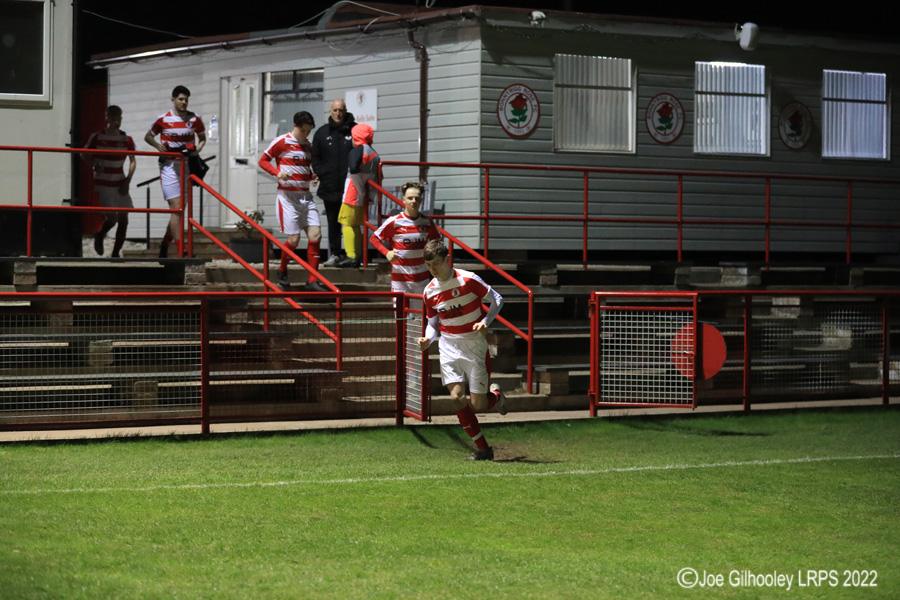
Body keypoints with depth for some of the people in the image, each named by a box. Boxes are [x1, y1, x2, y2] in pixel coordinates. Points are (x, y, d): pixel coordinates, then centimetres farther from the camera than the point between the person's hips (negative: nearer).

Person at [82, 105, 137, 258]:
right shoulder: (97, 137, -5)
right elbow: (84, 154, 6)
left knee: (123, 219, 0)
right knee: (112, 218, -13)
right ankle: (99, 235, 21)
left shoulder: (126, 139, 1)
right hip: (103, 184, -3)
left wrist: (127, 181, -3)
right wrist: (94, 165, -14)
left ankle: (116, 253, 13)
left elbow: (132, 161, 9)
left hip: (120, 184, 3)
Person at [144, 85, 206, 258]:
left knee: (179, 209, 7)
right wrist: (157, 145, -10)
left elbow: (202, 138, 19)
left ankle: (164, 248, 22)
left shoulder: (194, 119, 5)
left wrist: (198, 148, -2)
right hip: (169, 167, -4)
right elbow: (148, 136, 10)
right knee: (176, 208, -13)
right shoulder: (163, 119, -2)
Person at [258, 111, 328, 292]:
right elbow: (263, 160, 0)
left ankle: (312, 282, -1)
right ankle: (282, 272, 19)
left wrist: (313, 177, 5)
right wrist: (278, 172, -18)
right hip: (288, 195, -6)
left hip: (306, 195, 6)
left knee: (315, 235, -5)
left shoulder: (308, 145, 14)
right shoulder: (281, 142, -4)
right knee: (294, 239, -9)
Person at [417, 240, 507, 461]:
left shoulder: (468, 280, -12)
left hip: (474, 345, -4)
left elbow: (497, 299, -2)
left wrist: (485, 322, -17)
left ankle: (496, 395, 33)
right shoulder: (429, 291, 2)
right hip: (449, 347, 4)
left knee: (478, 405, -6)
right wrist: (427, 339, -9)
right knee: (456, 398, -13)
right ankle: (483, 449, -1)